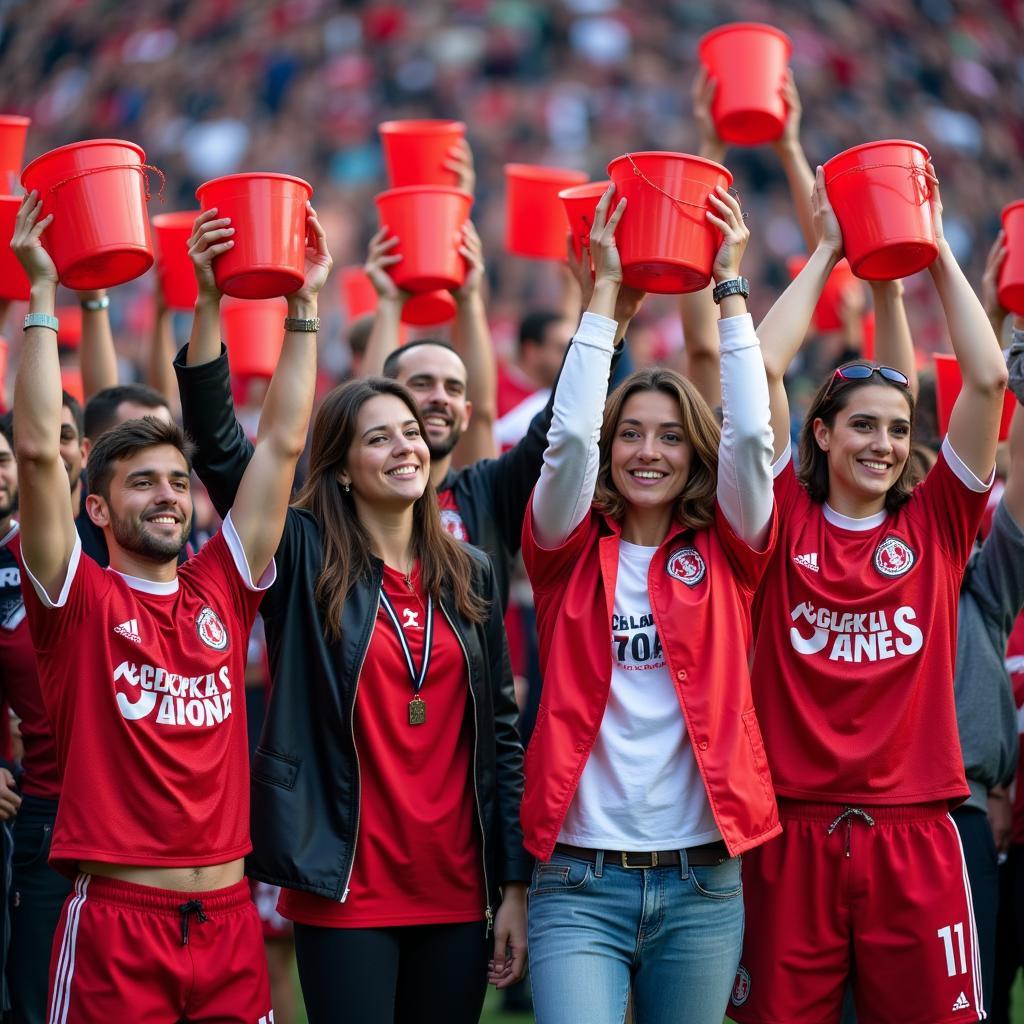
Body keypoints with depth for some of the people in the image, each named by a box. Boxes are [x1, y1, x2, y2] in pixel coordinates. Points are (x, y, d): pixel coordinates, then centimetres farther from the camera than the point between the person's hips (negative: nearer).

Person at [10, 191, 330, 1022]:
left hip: (228, 916, 4)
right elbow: (37, 449, -10)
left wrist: (304, 305, 8)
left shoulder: (221, 590, 9)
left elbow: (283, 444, 9)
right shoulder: (79, 598, 0)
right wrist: (43, 294, -10)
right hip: (115, 920, -4)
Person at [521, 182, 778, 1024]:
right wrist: (606, 287, -8)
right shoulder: (572, 552, 4)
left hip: (702, 884, 2)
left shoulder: (722, 555, 7)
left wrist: (729, 283, -4)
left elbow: (752, 435, -7)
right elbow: (570, 437, -11)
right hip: (580, 882, -2)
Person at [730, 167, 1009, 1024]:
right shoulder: (786, 523, 4)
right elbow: (762, 368, -2)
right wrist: (826, 252, 6)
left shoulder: (935, 526, 8)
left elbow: (987, 380, 1)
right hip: (796, 831, -1)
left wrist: (936, 252, 7)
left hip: (914, 833, 1)